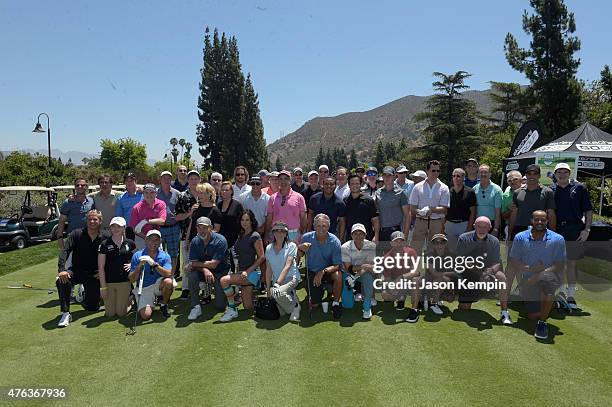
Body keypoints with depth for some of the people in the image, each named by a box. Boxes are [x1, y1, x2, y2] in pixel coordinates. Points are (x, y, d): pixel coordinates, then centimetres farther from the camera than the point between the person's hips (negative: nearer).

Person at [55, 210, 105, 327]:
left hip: (94, 275, 1)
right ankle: (66, 314, -22)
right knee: (61, 281, -35)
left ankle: (85, 296, 39)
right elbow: (64, 250, -16)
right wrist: (61, 269, -30)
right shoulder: (77, 234, -6)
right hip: (77, 270, -1)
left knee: (93, 307, 1)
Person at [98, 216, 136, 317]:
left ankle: (130, 300, 31)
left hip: (124, 282, 0)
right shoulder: (104, 244, -4)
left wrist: (131, 264, -6)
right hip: (108, 282, 0)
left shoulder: (130, 243, 2)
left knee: (121, 313, 0)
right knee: (110, 313, 2)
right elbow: (101, 267, -4)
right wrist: (103, 286, -8)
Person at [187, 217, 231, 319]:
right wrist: (205, 269, -29)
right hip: (204, 272, 3)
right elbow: (193, 263, -11)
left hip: (220, 273, -3)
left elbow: (213, 264, -23)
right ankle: (196, 307, -19)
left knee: (220, 306, -10)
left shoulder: (220, 240, -20)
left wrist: (196, 264, -14)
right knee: (192, 274, -31)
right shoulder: (195, 241, -5)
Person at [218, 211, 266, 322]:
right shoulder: (241, 236, 14)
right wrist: (239, 271, 11)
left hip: (252, 272, -7)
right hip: (243, 273, 7)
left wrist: (248, 271, -17)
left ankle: (232, 310, -11)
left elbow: (262, 257, -12)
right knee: (248, 307, 5)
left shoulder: (255, 236, -9)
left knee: (224, 280, -24)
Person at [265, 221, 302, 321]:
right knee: (280, 313, -10)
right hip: (276, 281, 5)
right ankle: (290, 295, 21)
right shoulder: (269, 248, 7)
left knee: (277, 293, -36)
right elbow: (268, 269, 8)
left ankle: (295, 306, -7)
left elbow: (287, 266, -16)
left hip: (291, 278, -4)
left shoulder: (291, 246, -6)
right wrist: (268, 288, 2)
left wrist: (277, 283, -25)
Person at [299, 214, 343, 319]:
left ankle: (336, 303, -9)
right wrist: (301, 249, -25)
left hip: (329, 270, -1)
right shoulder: (306, 237, -14)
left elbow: (337, 265, -20)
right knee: (315, 303, -3)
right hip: (313, 272, 2)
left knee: (338, 276, -35)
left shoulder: (335, 241, -19)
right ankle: (323, 288, 33)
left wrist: (323, 272, -36)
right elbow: (298, 256, -2)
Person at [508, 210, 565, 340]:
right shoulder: (520, 237, 0)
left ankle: (542, 322, -23)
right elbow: (513, 262, 1)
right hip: (528, 279, 2)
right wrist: (529, 268, -17)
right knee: (533, 316, -7)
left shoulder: (558, 239, -4)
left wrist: (539, 275, -20)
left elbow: (560, 265, -8)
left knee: (547, 277, -40)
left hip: (550, 276, -2)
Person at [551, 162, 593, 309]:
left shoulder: (579, 188, 4)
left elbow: (588, 211, 5)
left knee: (571, 264, 4)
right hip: (555, 230, 1)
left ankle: (571, 296, 12)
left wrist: (586, 229, -4)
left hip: (574, 231, -1)